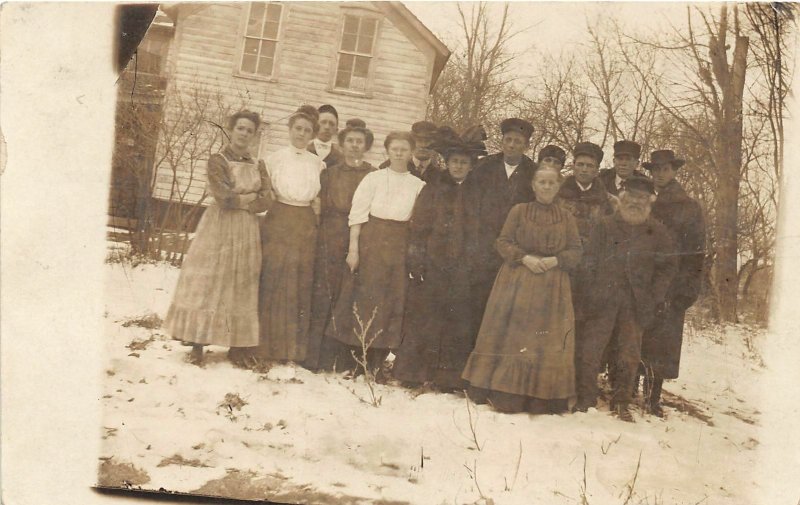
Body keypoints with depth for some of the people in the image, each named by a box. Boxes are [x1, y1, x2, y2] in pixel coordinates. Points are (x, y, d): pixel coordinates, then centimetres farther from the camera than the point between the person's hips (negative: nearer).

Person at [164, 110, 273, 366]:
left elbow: (265, 202, -1)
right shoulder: (217, 161, -3)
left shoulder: (258, 166, 11)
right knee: (206, 283, -2)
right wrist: (252, 195, -6)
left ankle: (237, 345, 11)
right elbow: (226, 199, -16)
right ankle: (197, 344, 3)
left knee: (241, 286, 5)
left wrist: (237, 198, -11)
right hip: (219, 228, -4)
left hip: (247, 231, 4)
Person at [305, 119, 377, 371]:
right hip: (330, 242, 1)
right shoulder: (329, 173, 13)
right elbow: (321, 207, 11)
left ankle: (338, 357, 5)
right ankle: (314, 357, 2)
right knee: (323, 296, -3)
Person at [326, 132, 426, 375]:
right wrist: (353, 248, -9)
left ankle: (375, 361, 13)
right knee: (364, 297, -1)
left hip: (400, 246, 2)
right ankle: (352, 360, 9)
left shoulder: (418, 185, 7)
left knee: (392, 300, 3)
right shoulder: (374, 178, 1)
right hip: (372, 242, -2)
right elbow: (357, 214, -2)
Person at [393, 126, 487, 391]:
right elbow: (418, 228, 1)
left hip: (464, 269, 1)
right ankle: (415, 371, 11)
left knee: (459, 323, 2)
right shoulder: (432, 190, 6)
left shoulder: (478, 194, 9)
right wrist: (416, 263, -8)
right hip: (433, 266, -1)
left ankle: (450, 376, 10)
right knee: (425, 318, 1)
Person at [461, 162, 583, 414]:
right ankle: (506, 393, 5)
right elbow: (503, 242, 1)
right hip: (517, 282, -1)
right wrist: (526, 258, -13)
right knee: (512, 336, -2)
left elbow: (575, 251, 6)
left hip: (552, 287, 1)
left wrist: (555, 260, -12)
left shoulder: (566, 217, 8)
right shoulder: (519, 211, 5)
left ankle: (542, 398, 9)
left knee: (548, 342, 1)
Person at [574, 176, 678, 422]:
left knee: (629, 354, 5)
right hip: (602, 299, -1)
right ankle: (585, 399, 9)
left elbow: (669, 265, 13)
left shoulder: (657, 232, 8)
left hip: (636, 303, 2)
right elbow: (588, 261, 1)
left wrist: (655, 295, 2)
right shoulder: (605, 226, 4)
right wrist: (586, 295, -7)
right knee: (590, 349, -3)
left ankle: (622, 402, 19)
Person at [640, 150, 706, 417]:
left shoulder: (689, 208, 6)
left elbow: (696, 252, 2)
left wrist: (689, 289, -6)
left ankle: (654, 397, 3)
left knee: (662, 341, -3)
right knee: (636, 339, 0)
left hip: (671, 285, -2)